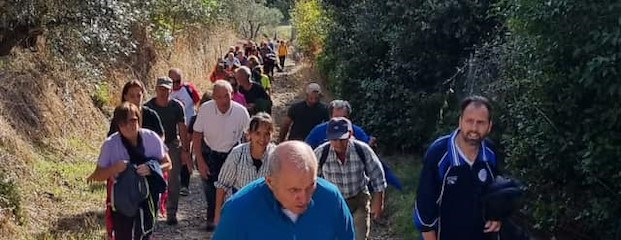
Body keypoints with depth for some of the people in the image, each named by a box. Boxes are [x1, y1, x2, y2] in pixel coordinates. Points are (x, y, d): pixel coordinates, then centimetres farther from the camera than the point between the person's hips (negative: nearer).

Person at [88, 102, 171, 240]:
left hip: (147, 199, 2)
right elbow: (97, 175, -6)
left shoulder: (151, 138, -10)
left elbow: (167, 164, -1)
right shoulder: (110, 144, -14)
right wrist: (114, 169, -26)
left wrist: (152, 169, -21)